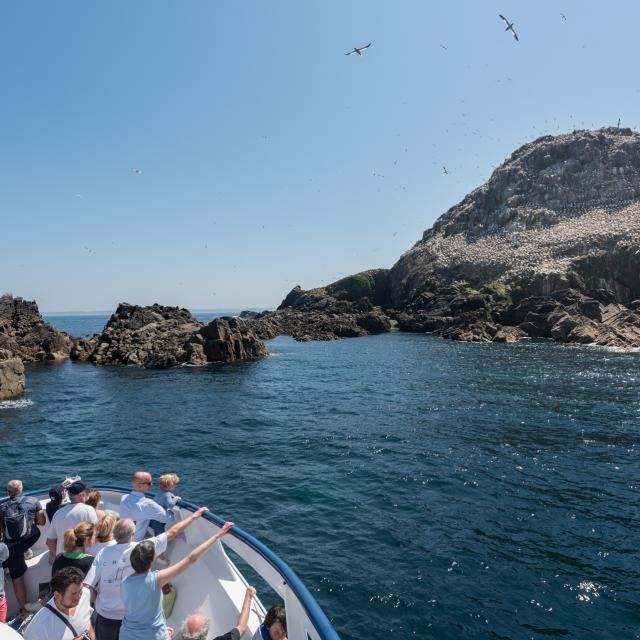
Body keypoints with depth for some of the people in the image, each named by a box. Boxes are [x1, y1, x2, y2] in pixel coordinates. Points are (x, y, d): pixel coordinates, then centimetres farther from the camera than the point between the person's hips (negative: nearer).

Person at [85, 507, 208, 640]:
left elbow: (88, 586, -15)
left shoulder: (103, 553, -14)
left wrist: (95, 602, 5)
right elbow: (172, 533, -10)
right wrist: (194, 516, 0)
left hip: (105, 617, 1)